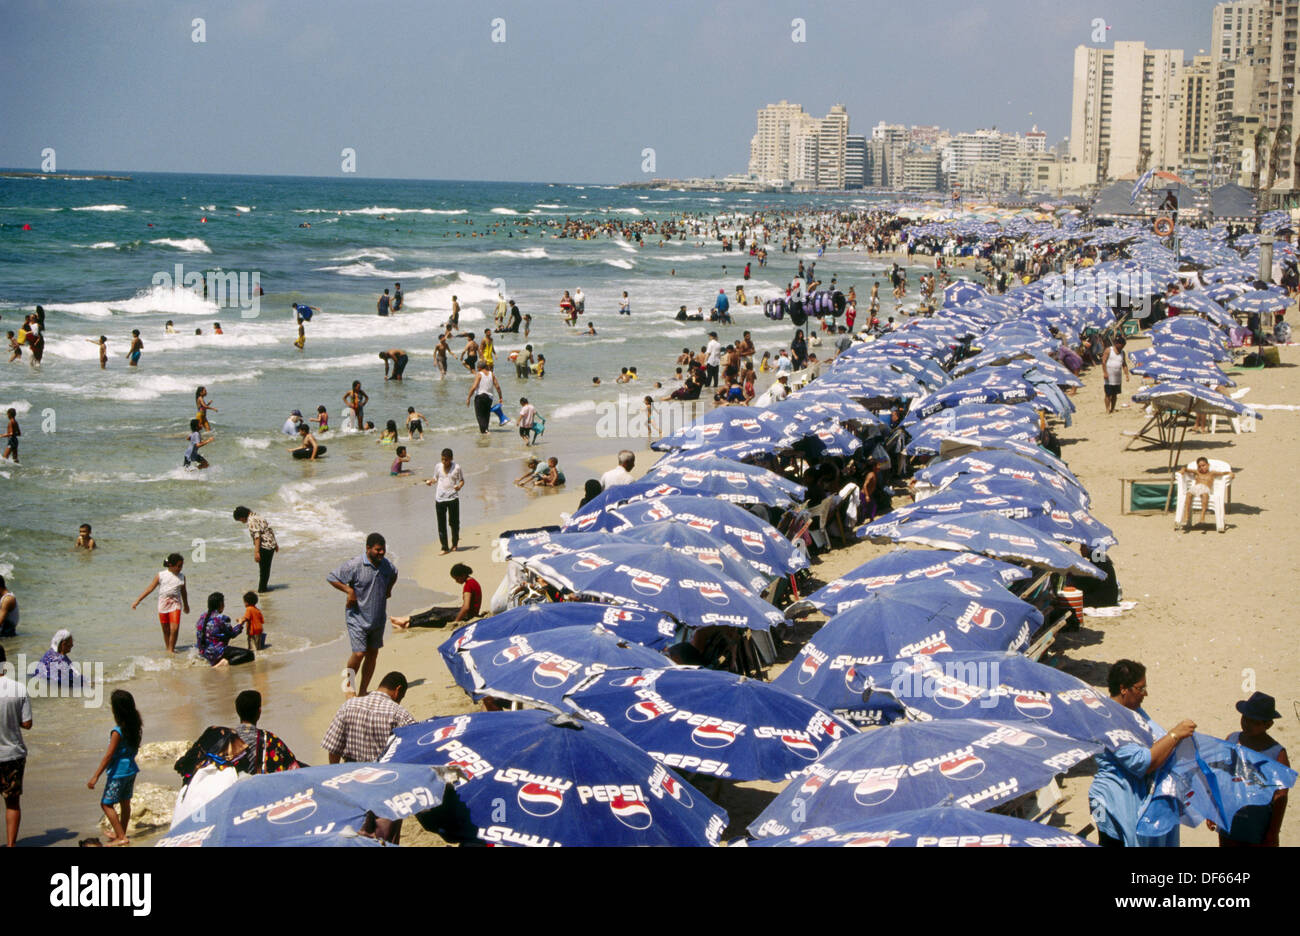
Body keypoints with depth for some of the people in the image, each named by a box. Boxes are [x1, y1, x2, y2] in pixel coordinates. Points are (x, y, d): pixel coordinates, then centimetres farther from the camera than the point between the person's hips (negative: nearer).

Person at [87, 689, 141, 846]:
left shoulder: (118, 732, -22)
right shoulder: (135, 726, 0)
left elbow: (109, 755, -21)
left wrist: (96, 776, -16)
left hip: (118, 773, -8)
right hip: (131, 770, 8)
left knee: (106, 804, 2)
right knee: (125, 802, 18)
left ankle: (121, 837, -1)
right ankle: (121, 834, 31)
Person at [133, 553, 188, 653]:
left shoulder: (181, 576, 5)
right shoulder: (161, 576, -3)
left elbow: (183, 592, 20)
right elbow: (149, 589, 0)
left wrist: (186, 605, 31)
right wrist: (137, 601, -3)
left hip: (175, 604, 1)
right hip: (163, 605, -1)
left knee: (174, 628, -13)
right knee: (166, 630, 7)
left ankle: (171, 649, -2)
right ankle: (168, 648, 19)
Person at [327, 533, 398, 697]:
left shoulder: (386, 564, 3)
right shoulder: (355, 565, -17)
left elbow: (394, 574, 27)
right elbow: (331, 577, -11)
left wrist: (389, 589, 12)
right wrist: (349, 590, -20)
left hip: (378, 618, 6)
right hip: (357, 617, -6)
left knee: (372, 654, 8)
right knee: (359, 653, -12)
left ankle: (362, 691, 20)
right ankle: (348, 678, 19)